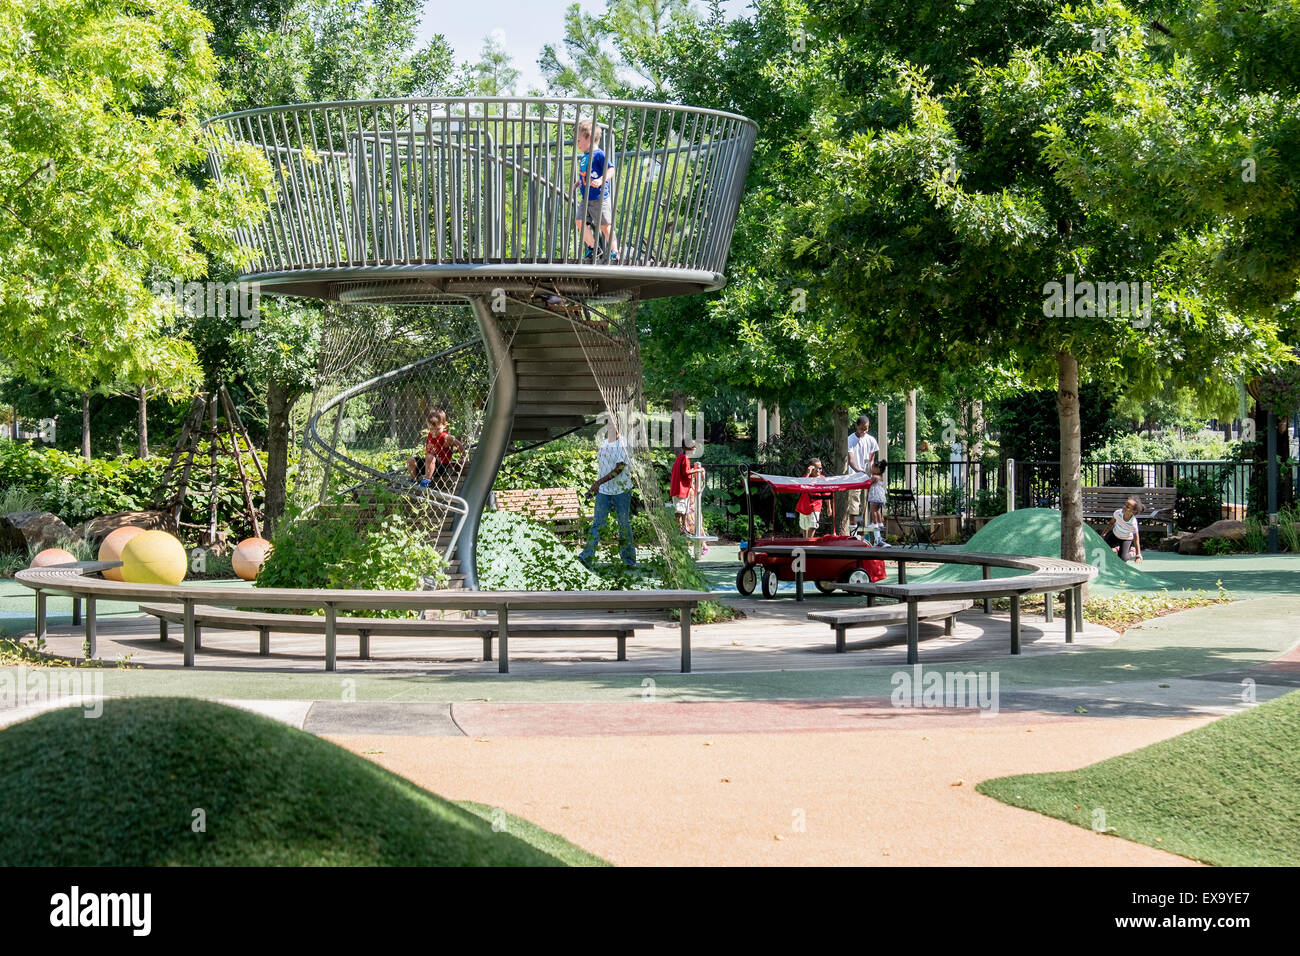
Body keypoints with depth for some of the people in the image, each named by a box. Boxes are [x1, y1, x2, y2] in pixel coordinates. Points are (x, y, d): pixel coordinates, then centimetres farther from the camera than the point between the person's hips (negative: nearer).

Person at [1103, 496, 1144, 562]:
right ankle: (1116, 548, 26)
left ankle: (1132, 552, 17)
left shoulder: (1133, 524, -38)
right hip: (1114, 534, 4)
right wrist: (1104, 534, -3)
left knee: (1122, 559, -15)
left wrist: (1138, 556, -30)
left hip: (1126, 539, -4)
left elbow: (1136, 540, -29)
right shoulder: (1118, 512, -29)